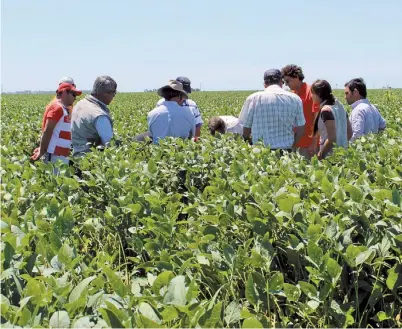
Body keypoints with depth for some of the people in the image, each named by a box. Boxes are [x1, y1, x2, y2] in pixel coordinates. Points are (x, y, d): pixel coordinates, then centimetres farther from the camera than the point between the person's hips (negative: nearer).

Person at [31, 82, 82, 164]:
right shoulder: (57, 108, -11)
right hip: (54, 156, -9)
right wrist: (41, 153, -14)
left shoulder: (63, 109, 18)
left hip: (61, 156, 9)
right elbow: (47, 131, -15)